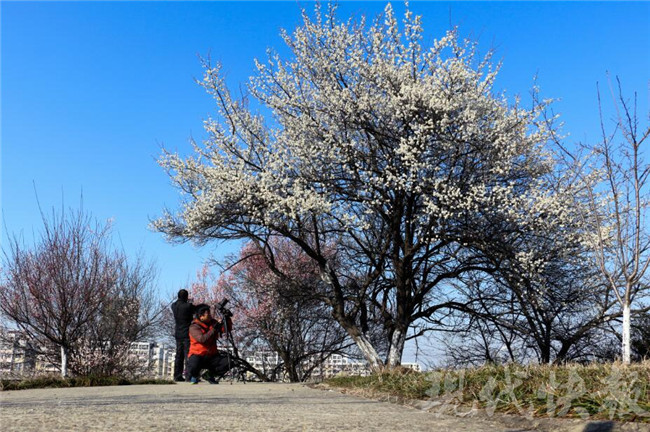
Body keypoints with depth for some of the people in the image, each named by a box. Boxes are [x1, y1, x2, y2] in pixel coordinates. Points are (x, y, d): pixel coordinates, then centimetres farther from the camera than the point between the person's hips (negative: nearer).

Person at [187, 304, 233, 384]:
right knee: (194, 366, -37)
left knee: (227, 362, -20)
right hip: (198, 355, -5)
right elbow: (202, 339, -27)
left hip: (211, 356, 5)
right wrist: (214, 329, -29)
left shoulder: (212, 322, 6)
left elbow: (227, 329, 3)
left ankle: (211, 375, 8)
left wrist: (227, 318, -14)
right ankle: (194, 376, 3)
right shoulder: (194, 327, -11)